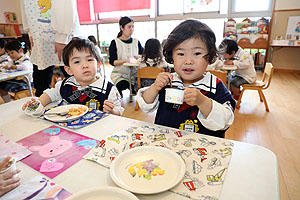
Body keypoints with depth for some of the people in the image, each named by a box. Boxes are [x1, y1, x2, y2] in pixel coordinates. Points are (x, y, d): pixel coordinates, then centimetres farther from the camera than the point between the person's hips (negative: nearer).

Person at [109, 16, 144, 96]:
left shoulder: (136, 42, 9)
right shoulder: (115, 43, -2)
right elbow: (112, 62, -8)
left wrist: (140, 57, -9)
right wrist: (125, 60, -22)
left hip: (134, 73, 3)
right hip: (119, 73, -2)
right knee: (123, 85, -33)